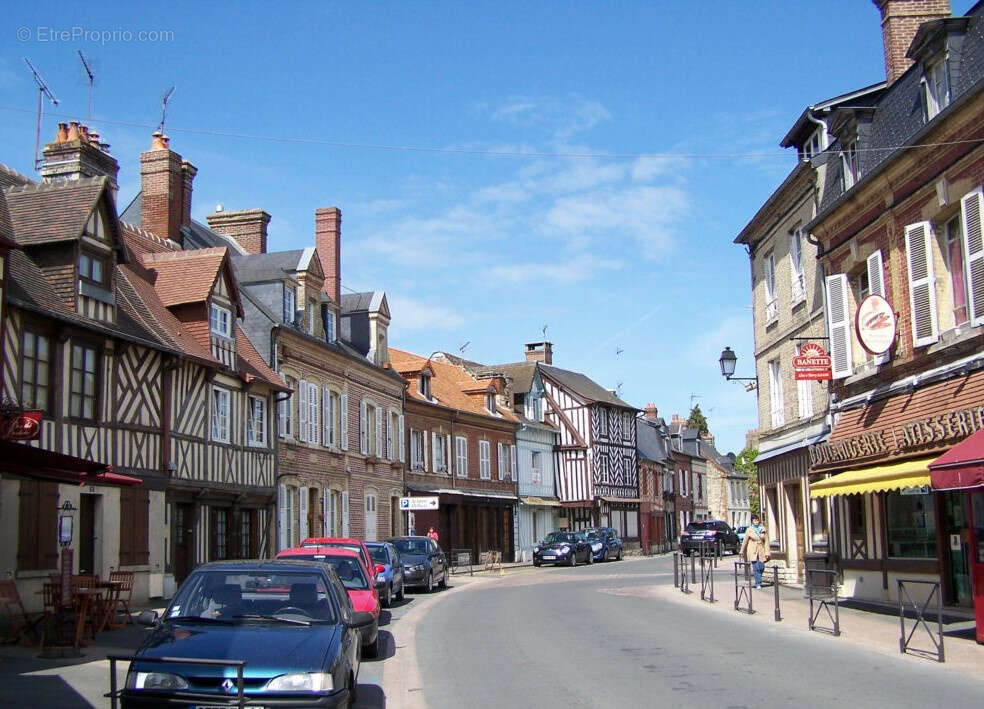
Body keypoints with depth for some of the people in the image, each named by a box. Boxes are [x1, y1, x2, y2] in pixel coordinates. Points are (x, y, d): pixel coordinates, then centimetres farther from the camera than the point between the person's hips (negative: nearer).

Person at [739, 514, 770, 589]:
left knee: (762, 567, 0)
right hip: (753, 551, -2)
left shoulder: (763, 529, 5)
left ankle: (757, 582, 23)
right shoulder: (749, 530, -1)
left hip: (761, 551, 2)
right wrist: (742, 551, 10)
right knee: (756, 568, -9)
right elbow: (745, 541, 6)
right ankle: (758, 584, -4)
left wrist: (767, 552, -3)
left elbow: (766, 541, 4)